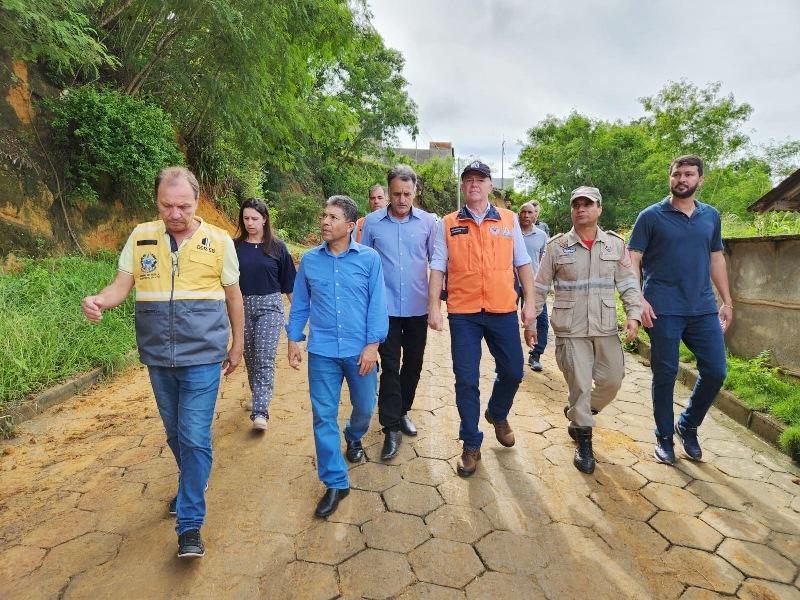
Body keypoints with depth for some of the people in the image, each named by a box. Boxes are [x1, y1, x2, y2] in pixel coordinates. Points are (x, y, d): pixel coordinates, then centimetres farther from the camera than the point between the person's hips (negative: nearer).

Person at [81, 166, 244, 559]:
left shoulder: (219, 241, -5)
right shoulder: (140, 238, 1)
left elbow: (233, 296, 3)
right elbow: (121, 286, 2)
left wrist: (237, 345, 8)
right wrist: (98, 301, -22)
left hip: (202, 357, -3)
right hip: (158, 358, 4)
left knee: (194, 437, -4)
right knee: (175, 433, 19)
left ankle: (190, 525, 10)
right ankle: (194, 483, 44)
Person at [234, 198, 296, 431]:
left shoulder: (277, 247, 0)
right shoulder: (235, 246, 4)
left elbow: (288, 283, 4)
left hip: (269, 306, -3)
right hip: (242, 306, 3)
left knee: (265, 358, -10)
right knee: (249, 356, 13)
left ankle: (260, 411, -11)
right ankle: (257, 396, 35)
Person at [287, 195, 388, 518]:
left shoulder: (369, 258, -4)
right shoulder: (309, 260, 3)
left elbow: (377, 304, -5)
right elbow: (300, 304, 9)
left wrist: (372, 345, -10)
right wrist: (293, 339, 5)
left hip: (359, 350, -1)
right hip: (322, 351, 1)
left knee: (364, 408, 16)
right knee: (323, 416, 3)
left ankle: (354, 437, 51)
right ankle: (335, 482, 17)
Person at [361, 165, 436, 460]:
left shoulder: (428, 222, -1)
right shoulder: (372, 222, -2)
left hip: (417, 307, 2)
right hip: (386, 307, -2)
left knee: (413, 364, 14)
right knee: (390, 366, -1)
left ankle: (401, 411, 34)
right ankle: (391, 427, 10)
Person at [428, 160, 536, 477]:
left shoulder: (509, 220, 7)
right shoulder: (447, 224, 4)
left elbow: (523, 263, 9)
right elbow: (437, 268, 2)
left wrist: (530, 302, 4)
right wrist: (433, 307, -6)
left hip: (503, 310, 2)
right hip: (463, 313, -1)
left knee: (512, 372, 11)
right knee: (466, 380, 3)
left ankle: (497, 414, 43)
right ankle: (471, 445, 20)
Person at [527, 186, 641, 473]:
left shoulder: (616, 244, 6)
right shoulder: (557, 246, -1)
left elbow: (628, 284, 7)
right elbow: (539, 288, 2)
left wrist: (633, 315, -8)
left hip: (606, 329, 3)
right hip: (571, 331, -3)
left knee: (612, 381, 8)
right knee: (580, 385, 2)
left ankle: (578, 414, 37)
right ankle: (584, 442, 22)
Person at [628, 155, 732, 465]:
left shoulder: (711, 216, 13)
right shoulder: (651, 216, -1)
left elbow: (716, 258, 18)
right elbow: (633, 260, -4)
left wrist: (727, 301, 14)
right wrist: (639, 299, -15)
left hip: (703, 308, 4)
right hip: (664, 309, -4)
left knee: (716, 371, 5)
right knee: (665, 374, 3)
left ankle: (688, 425, 28)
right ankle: (664, 437, 21)